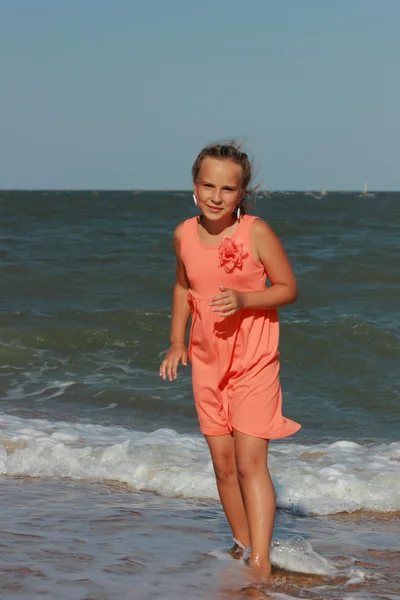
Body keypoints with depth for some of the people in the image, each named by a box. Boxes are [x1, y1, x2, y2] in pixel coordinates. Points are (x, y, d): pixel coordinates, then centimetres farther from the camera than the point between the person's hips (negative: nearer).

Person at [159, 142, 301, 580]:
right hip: (207, 361, 5)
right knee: (222, 463, 10)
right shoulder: (184, 235, 0)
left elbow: (288, 289, -7)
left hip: (254, 361, -5)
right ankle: (241, 542, 27)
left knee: (250, 461, -12)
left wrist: (243, 299, -24)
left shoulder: (256, 233, -14)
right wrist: (176, 342, 12)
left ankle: (261, 563, -12)